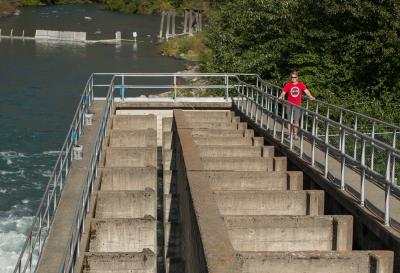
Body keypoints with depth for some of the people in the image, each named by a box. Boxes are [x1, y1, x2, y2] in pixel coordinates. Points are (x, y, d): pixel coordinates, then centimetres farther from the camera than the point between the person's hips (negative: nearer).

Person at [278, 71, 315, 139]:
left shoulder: (301, 84, 3)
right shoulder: (288, 85, 3)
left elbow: (306, 91, -6)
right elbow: (283, 92, -2)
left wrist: (310, 96, -22)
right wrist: (280, 97, -23)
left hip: (298, 105, 0)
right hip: (289, 105, 0)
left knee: (296, 120, 1)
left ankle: (295, 134, 8)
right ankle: (289, 134, 10)